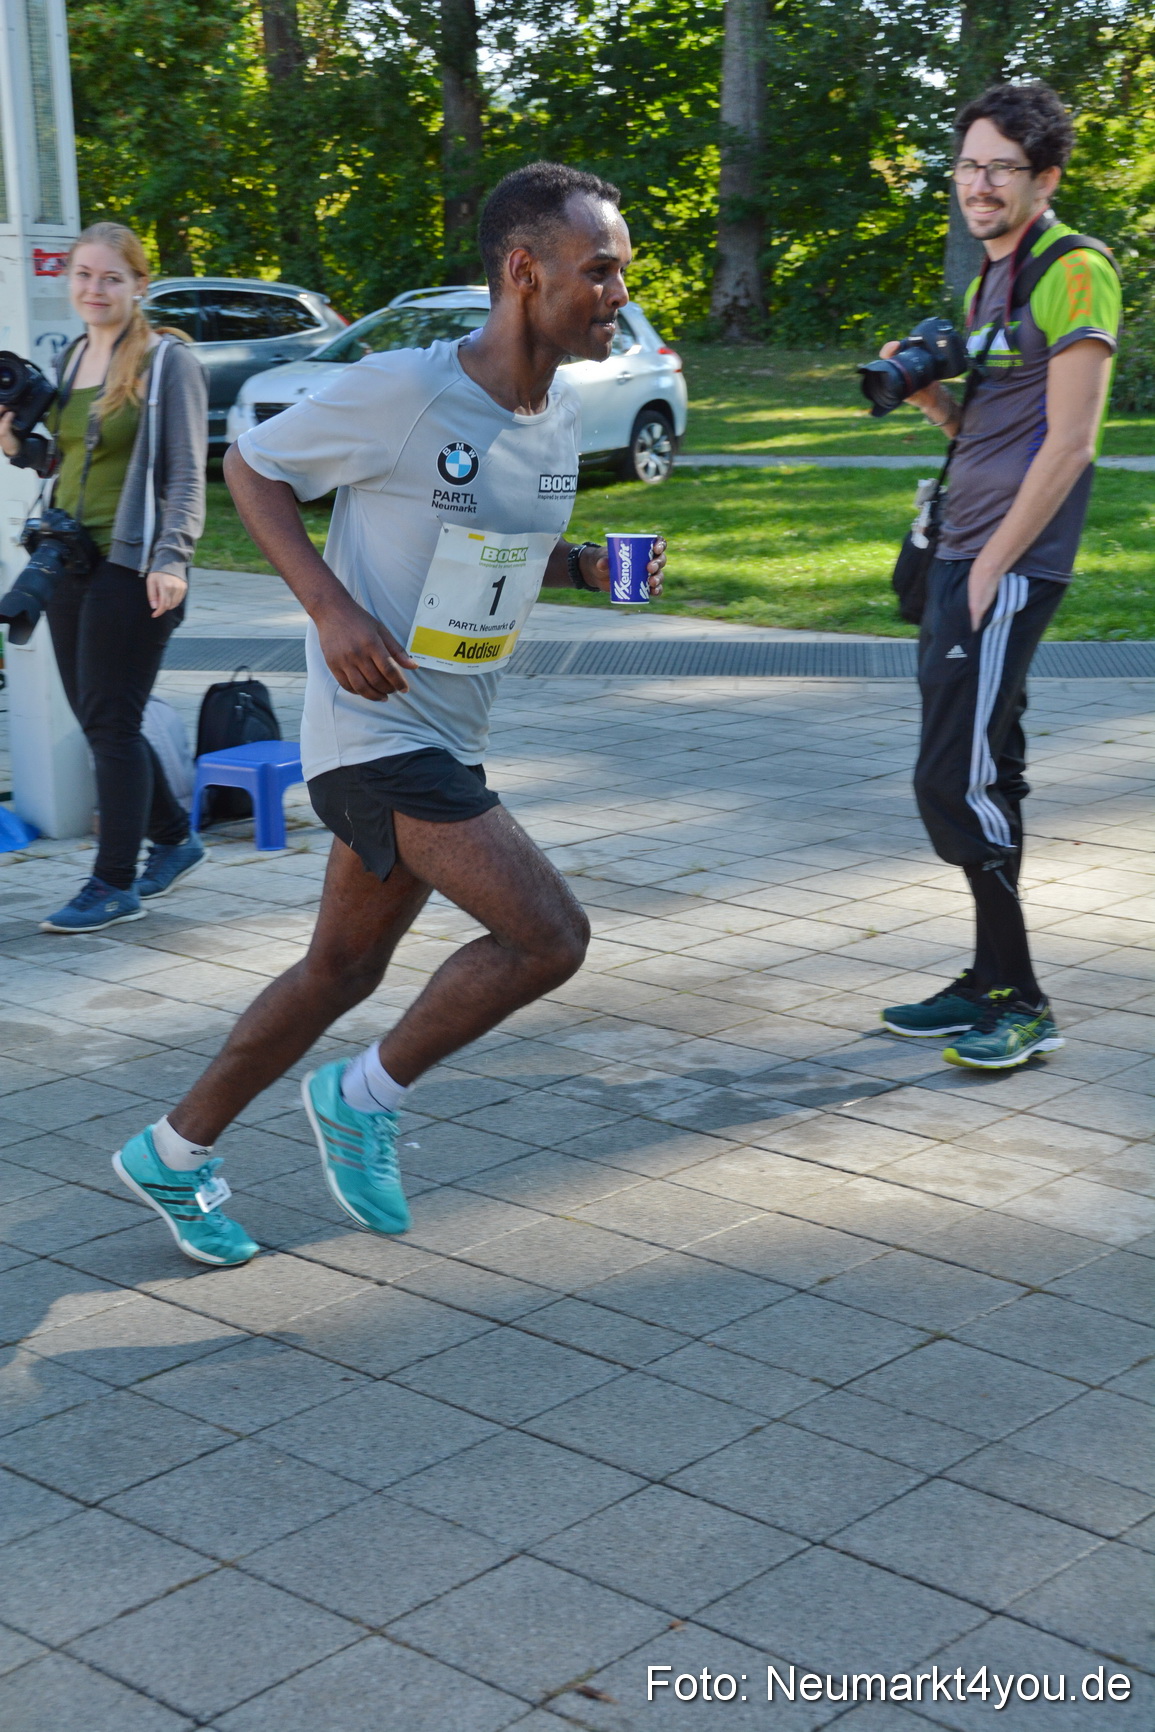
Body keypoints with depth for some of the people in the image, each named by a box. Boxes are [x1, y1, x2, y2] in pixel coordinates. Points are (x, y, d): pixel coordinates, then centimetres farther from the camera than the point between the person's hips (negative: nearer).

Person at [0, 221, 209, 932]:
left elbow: (187, 474, -10)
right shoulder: (70, 359, 14)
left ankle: (115, 885, 2)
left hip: (132, 564, -7)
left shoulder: (169, 361, -7)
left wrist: (172, 558, -21)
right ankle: (175, 838, 29)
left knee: (112, 721, -6)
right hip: (69, 560, 7)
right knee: (96, 719, 11)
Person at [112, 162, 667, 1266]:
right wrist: (332, 607, -18)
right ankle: (366, 1097, 7)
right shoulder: (398, 392, -18)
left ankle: (172, 1155, 33)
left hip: (449, 743, 9)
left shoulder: (558, 414, 6)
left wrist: (586, 567, 0)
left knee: (342, 973, 16)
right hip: (375, 729, -9)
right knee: (549, 936, -16)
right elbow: (250, 468, -7)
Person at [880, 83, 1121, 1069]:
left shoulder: (1074, 272, -10)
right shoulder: (989, 279, 18)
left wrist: (991, 569, -16)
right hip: (961, 558, 9)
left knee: (954, 782, -11)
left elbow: (1068, 442, -16)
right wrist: (926, 393, 4)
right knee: (982, 778, 12)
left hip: (1012, 567, -9)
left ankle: (1022, 1006, -1)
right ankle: (993, 984, 21)